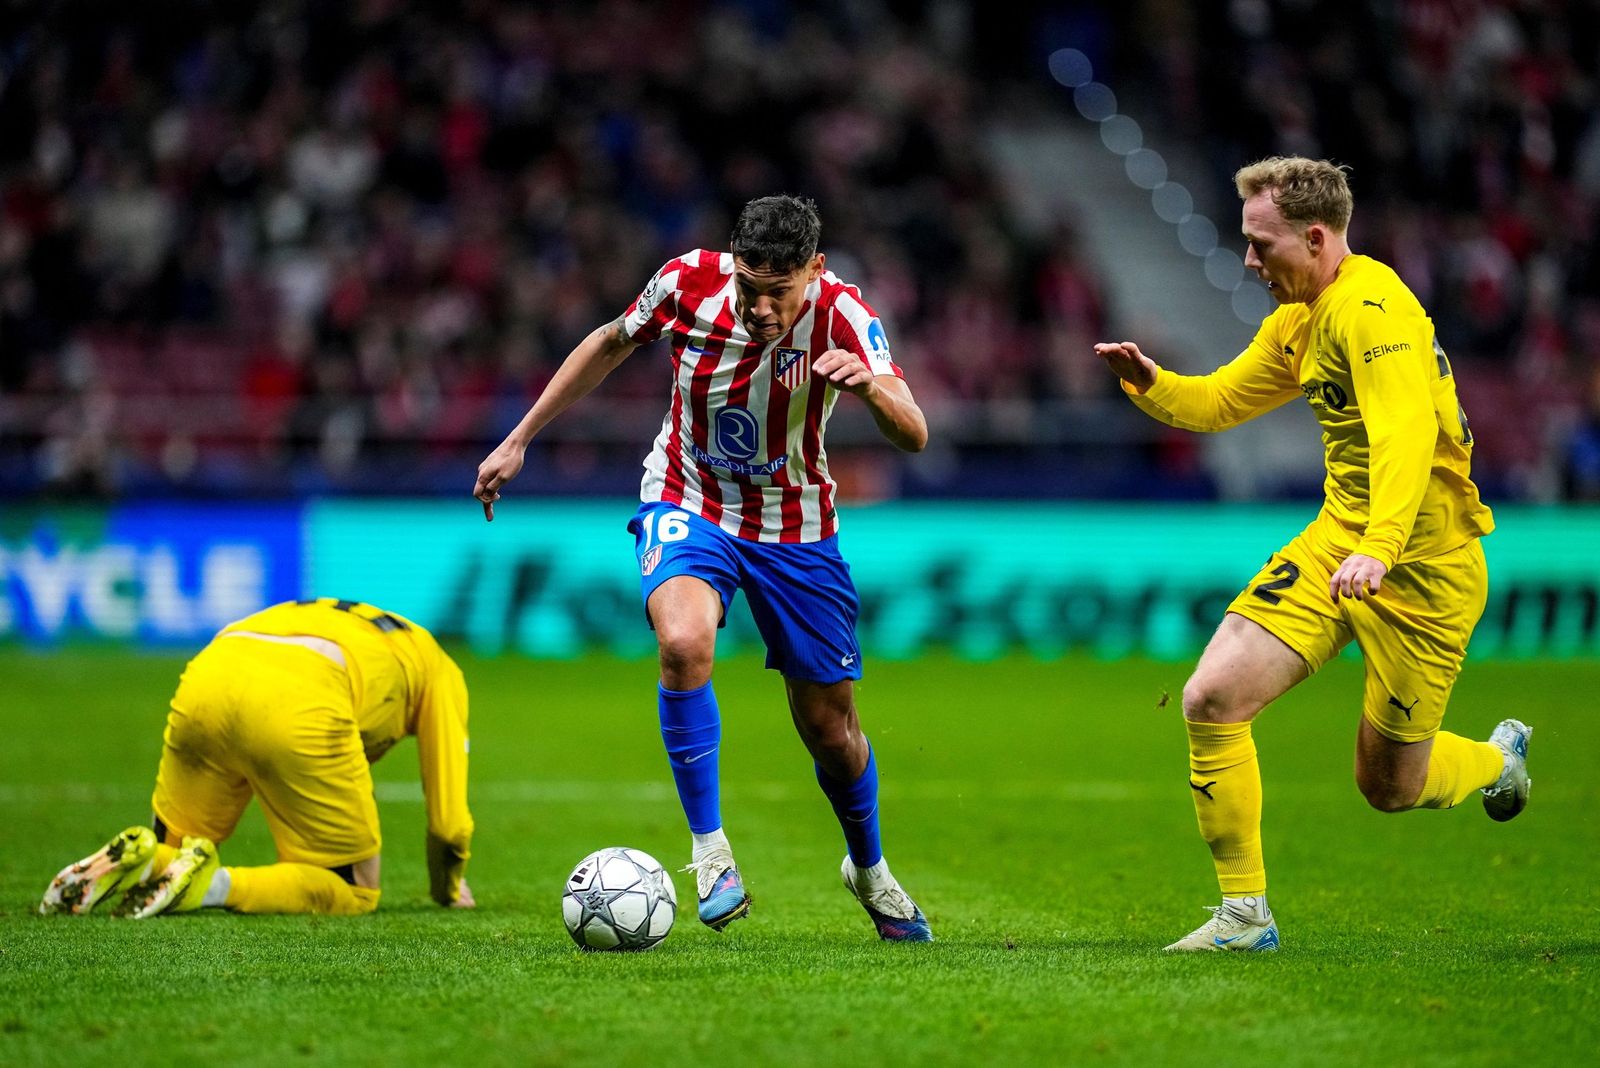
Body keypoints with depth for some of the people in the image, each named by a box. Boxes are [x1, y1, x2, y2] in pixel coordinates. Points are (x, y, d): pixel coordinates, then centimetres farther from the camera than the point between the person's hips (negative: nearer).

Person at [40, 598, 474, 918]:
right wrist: (451, 886, 47)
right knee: (353, 891, 8)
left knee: (170, 849, 27)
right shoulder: (439, 667, 32)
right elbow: (448, 808, 29)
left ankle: (133, 860, -9)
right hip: (302, 707, -6)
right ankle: (216, 884, -17)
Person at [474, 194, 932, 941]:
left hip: (793, 528, 0)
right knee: (683, 640, -32)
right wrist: (518, 442, 5)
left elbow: (913, 437, -32)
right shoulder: (688, 282, -19)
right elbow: (610, 344, 2)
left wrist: (872, 386, -54)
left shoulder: (840, 315, -23)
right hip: (687, 504, 0)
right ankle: (710, 850, -20)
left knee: (829, 725, 7)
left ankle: (868, 868, 37)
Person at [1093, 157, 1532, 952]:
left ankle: (1497, 760, 39)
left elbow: (1407, 433, -34)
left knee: (1389, 787, 4)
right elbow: (1219, 401, 21)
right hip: (1335, 541, 8)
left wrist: (1378, 550, -48)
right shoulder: (1298, 320, 9)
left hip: (1422, 567, -8)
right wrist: (1149, 382, -1)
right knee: (1211, 700, -10)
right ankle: (1245, 914, 0)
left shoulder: (1371, 308, -21)